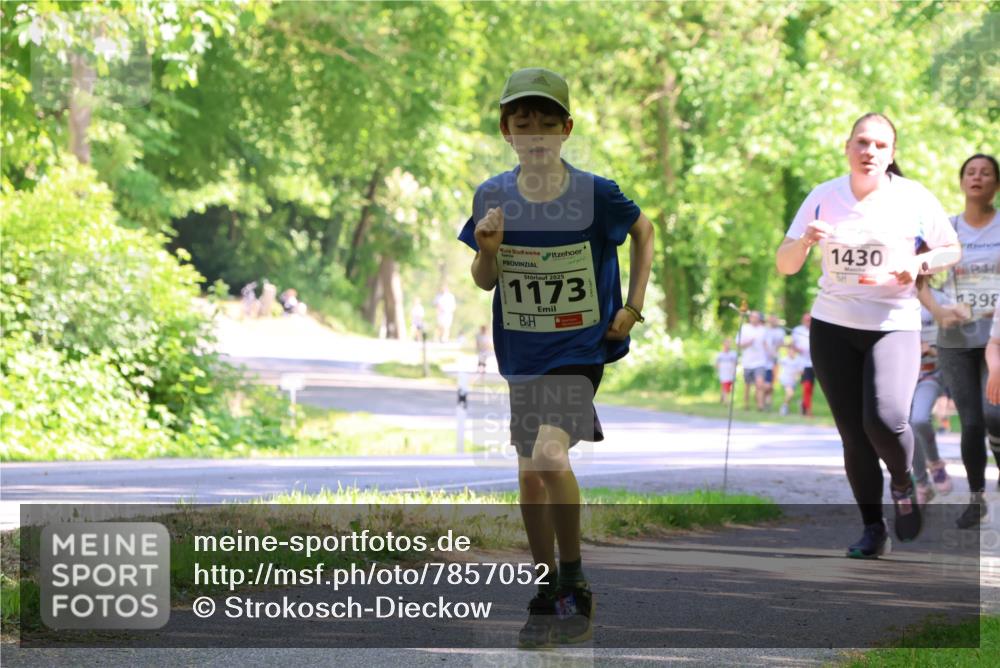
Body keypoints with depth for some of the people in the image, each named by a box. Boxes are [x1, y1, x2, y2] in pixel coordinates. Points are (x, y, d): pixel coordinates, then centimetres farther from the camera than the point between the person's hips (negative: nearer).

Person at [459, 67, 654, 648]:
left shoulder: (596, 194, -12)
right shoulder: (494, 197, -5)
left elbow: (644, 230, 7)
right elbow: (484, 281, 5)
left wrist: (633, 305, 1)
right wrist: (488, 250, -17)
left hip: (582, 345, -4)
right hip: (522, 352, 4)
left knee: (550, 455, -24)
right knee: (530, 475, 10)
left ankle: (575, 584, -7)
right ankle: (547, 599, 26)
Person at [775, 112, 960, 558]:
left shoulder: (913, 199, -2)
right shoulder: (823, 198, 3)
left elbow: (951, 250, 8)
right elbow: (785, 265, 5)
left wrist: (918, 264, -12)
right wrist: (804, 241, -17)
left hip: (895, 325, -2)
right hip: (833, 328, 2)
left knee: (885, 419, -23)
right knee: (853, 435, 0)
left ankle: (902, 485, 9)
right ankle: (873, 530, 15)